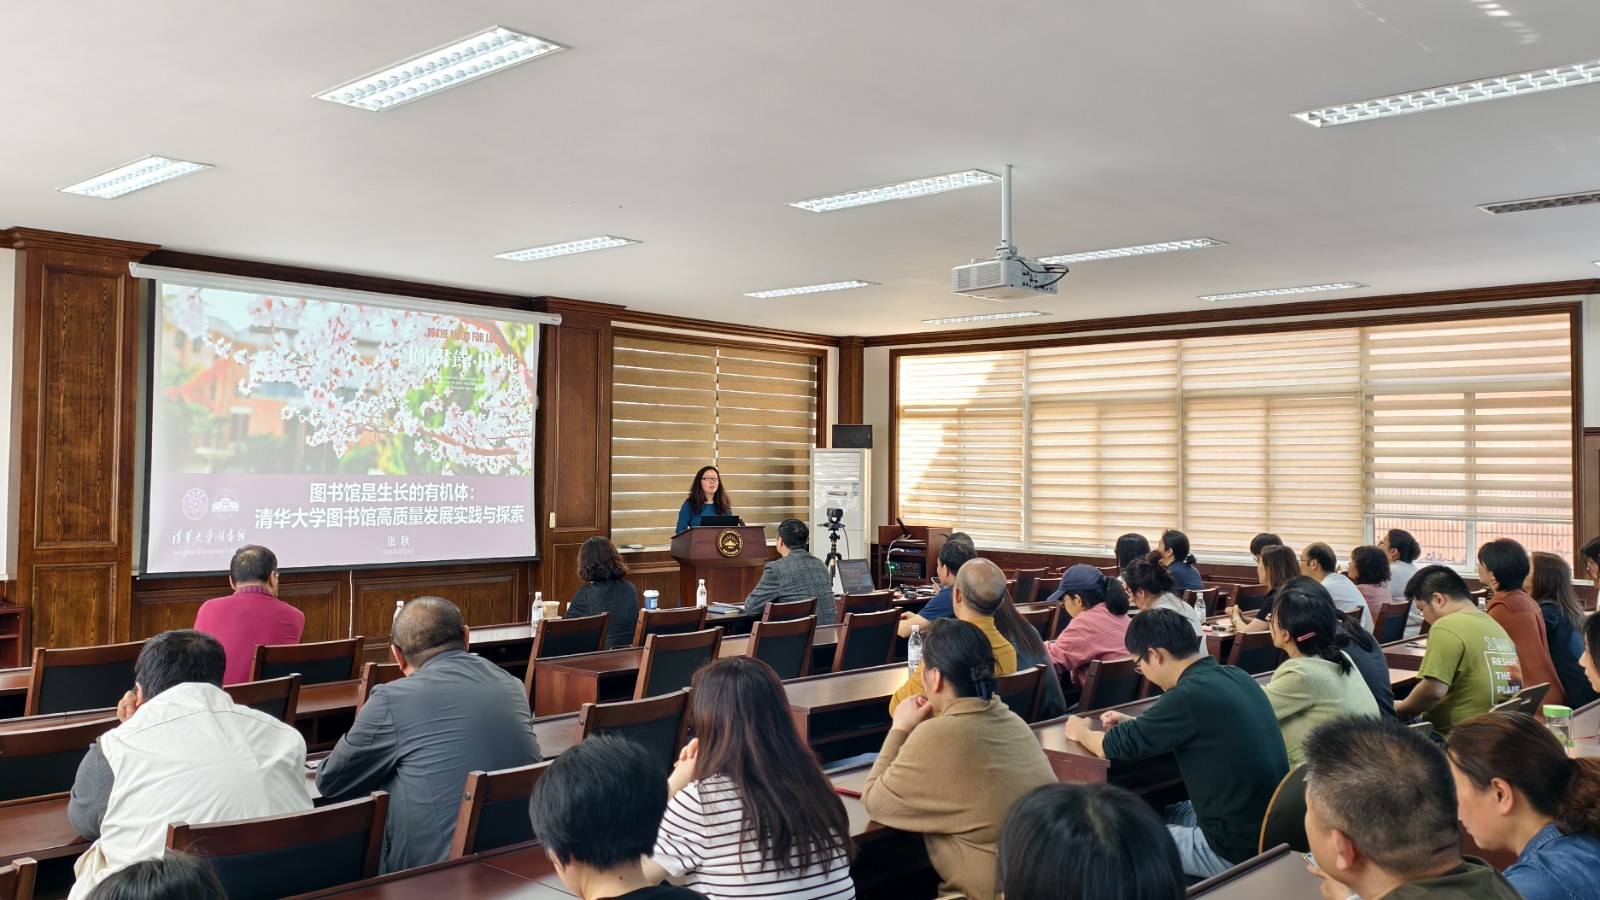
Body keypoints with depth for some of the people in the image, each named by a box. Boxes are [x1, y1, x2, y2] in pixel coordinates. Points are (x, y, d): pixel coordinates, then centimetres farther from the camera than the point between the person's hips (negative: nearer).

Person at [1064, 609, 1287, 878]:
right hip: (1270, 830, 8)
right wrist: (1134, 723, 16)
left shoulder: (1190, 694, -23)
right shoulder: (1235, 676, 2)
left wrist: (1079, 731, 6)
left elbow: (1115, 746, -14)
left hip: (1238, 849, -8)